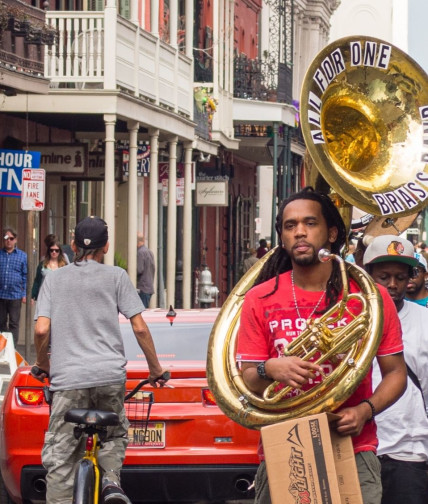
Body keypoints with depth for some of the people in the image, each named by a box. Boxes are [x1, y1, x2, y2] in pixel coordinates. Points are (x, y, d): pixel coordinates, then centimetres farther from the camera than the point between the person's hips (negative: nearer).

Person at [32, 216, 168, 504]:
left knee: (60, 458, 2)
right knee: (114, 435, 23)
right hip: (110, 375, 0)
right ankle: (111, 481, -2)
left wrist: (42, 364, 19)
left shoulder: (54, 279, 12)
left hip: (68, 378, 0)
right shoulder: (116, 276, 9)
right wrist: (155, 368, 15)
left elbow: (41, 330, 2)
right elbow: (139, 328, 4)